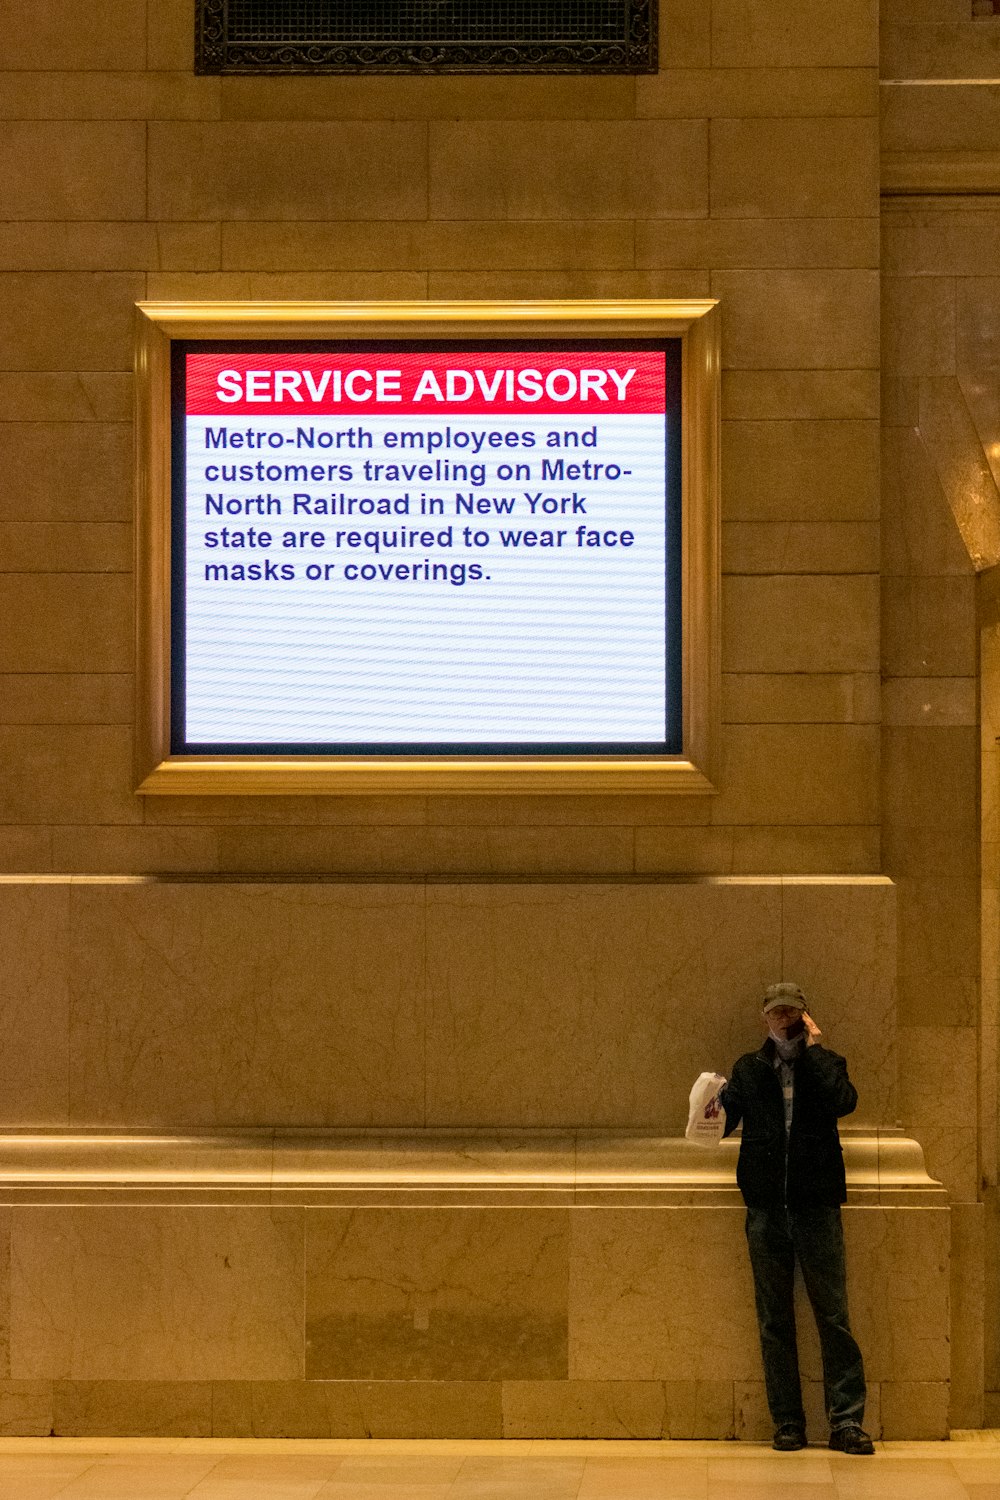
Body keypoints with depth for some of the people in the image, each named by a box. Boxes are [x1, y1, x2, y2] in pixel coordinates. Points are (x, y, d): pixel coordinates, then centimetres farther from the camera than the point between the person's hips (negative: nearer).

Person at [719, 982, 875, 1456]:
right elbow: (723, 1123, 8)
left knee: (833, 1314, -6)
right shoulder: (748, 1069, 14)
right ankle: (787, 1423, 8)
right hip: (766, 1210, 2)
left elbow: (843, 1100, -13)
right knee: (775, 1321, 4)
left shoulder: (824, 1064, 8)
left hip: (816, 1207, -2)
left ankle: (846, 1420, -3)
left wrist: (813, 1048, -6)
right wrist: (714, 1106, -13)